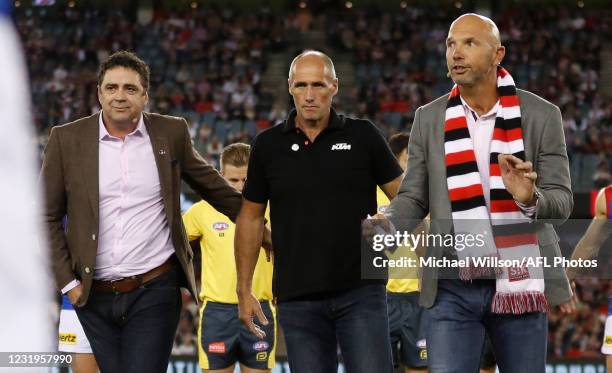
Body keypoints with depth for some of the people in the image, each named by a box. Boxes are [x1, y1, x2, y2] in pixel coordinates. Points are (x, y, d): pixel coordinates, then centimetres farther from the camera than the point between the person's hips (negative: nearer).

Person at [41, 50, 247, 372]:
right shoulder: (67, 140, 0)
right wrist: (67, 282, -1)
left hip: (154, 291, -1)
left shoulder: (170, 133, 3)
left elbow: (209, 183, 18)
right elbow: (47, 217, 4)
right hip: (94, 296, 1)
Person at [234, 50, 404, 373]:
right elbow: (250, 217, 12)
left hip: (360, 291, -2)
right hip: (298, 299, 2)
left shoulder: (363, 136, 2)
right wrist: (244, 289, 8)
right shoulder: (268, 145, 6)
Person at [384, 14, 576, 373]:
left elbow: (562, 201, -1)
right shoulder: (428, 118, 6)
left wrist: (531, 198, -24)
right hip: (452, 289, 1)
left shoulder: (541, 115, 0)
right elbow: (414, 197, 8)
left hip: (519, 285, -1)